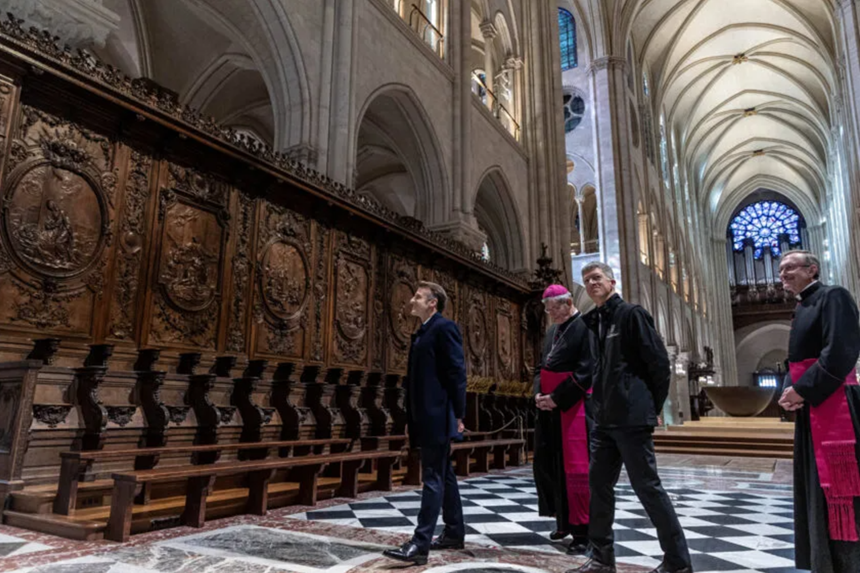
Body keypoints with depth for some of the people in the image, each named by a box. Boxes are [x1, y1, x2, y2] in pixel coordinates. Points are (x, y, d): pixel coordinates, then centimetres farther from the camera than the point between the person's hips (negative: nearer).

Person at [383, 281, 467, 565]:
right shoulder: (422, 332, 17)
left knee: (433, 479, -5)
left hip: (438, 418, -9)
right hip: (426, 418, 9)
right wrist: (412, 419, 16)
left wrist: (458, 415, -16)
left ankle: (420, 544, -2)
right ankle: (454, 533, 26)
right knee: (444, 476, 16)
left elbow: (457, 372, -15)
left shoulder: (444, 327, -10)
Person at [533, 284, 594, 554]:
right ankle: (564, 520, 28)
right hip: (550, 408, 8)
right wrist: (539, 394, 1)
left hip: (573, 407, -8)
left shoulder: (584, 327, -10)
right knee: (547, 464, 12)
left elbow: (585, 372, -17)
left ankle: (582, 531, 8)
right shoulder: (552, 331, 15)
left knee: (576, 466, -3)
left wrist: (556, 398, -15)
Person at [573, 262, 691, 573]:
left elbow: (658, 361, -10)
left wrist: (652, 406, -5)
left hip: (632, 418, -8)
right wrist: (599, 405, 12)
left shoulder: (631, 313, -7)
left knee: (647, 486, -1)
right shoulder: (592, 322, 14)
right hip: (605, 419, 8)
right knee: (599, 484, 11)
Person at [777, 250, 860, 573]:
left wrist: (802, 390, -16)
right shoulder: (802, 309, 20)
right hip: (810, 410, 9)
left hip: (834, 408, -9)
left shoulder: (833, 297, -7)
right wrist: (791, 392, 1)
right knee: (817, 490, 13)